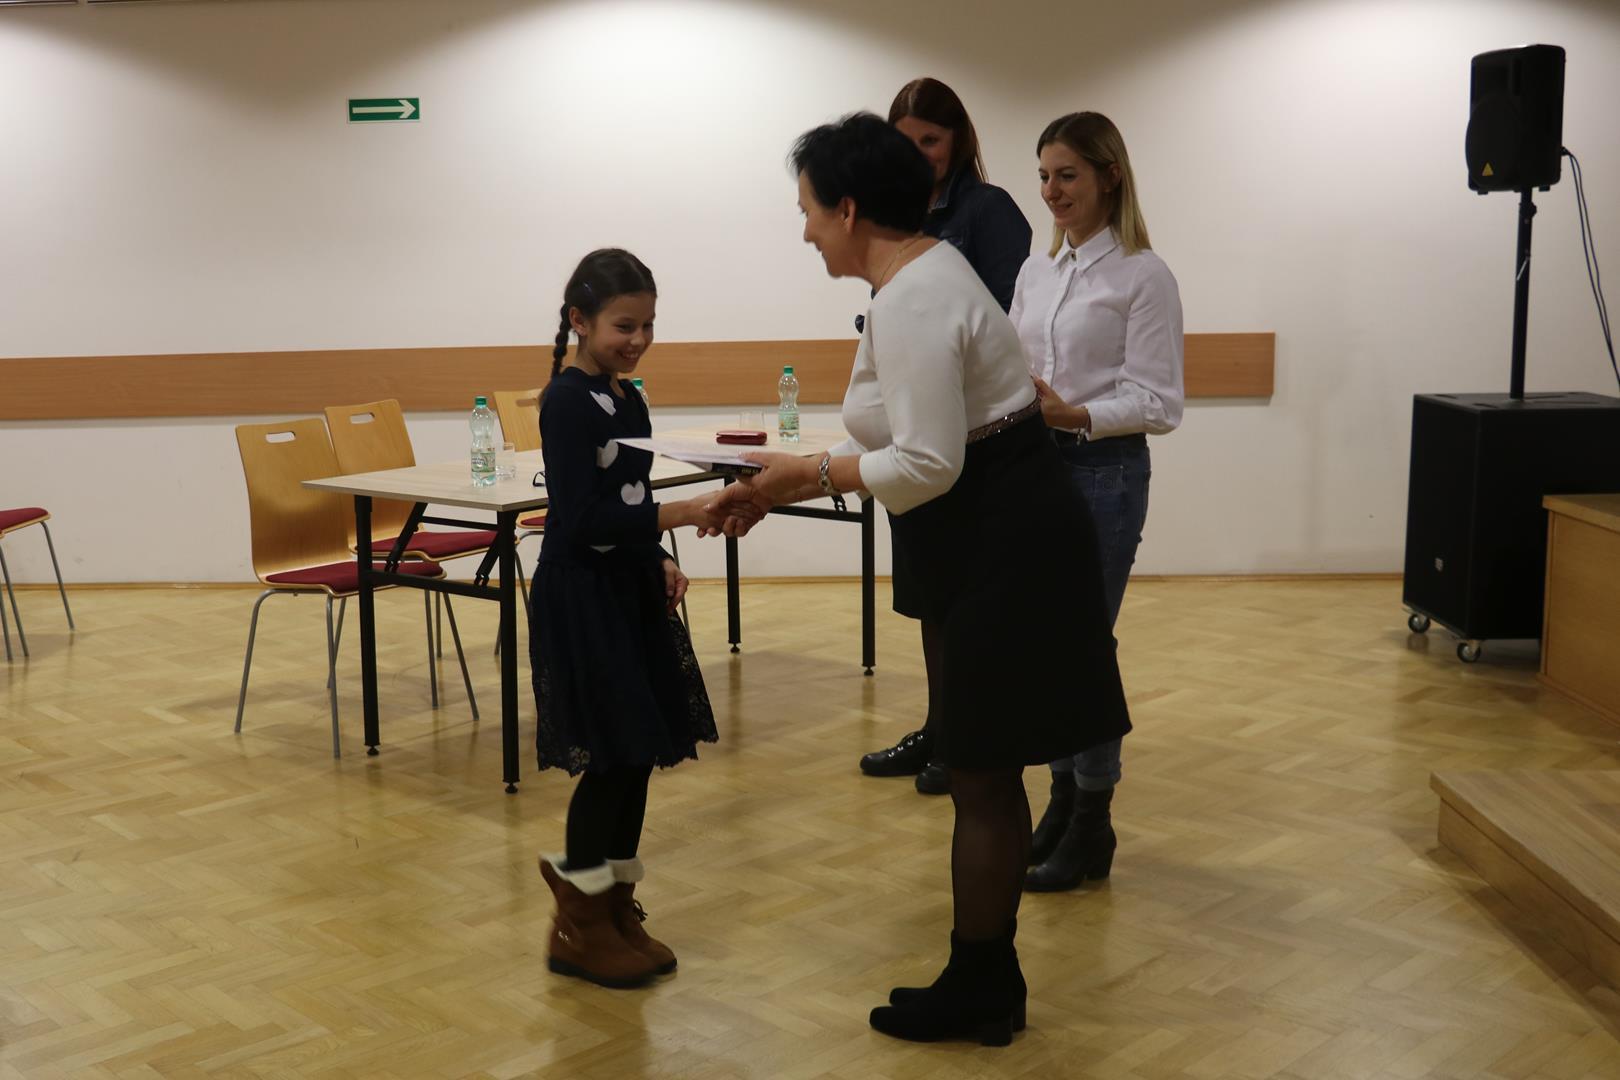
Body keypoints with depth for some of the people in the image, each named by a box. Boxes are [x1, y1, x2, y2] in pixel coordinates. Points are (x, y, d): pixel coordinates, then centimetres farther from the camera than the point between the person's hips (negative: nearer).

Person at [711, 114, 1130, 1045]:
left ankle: (978, 993, 17)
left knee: (982, 777, 2)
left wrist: (808, 475, -13)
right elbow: (926, 443, 14)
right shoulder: (923, 274, 12)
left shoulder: (910, 301, -20)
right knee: (988, 774, 16)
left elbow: (926, 466, -25)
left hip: (1000, 547, -10)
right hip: (997, 534, 10)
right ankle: (990, 982, 29)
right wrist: (804, 478, 9)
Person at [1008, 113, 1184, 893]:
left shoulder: (1143, 275, -7)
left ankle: (1092, 829, 12)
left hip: (1105, 471, -6)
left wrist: (1074, 414, -23)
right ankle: (1064, 798, 26)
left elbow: (1159, 401, -11)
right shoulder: (1035, 271, 11)